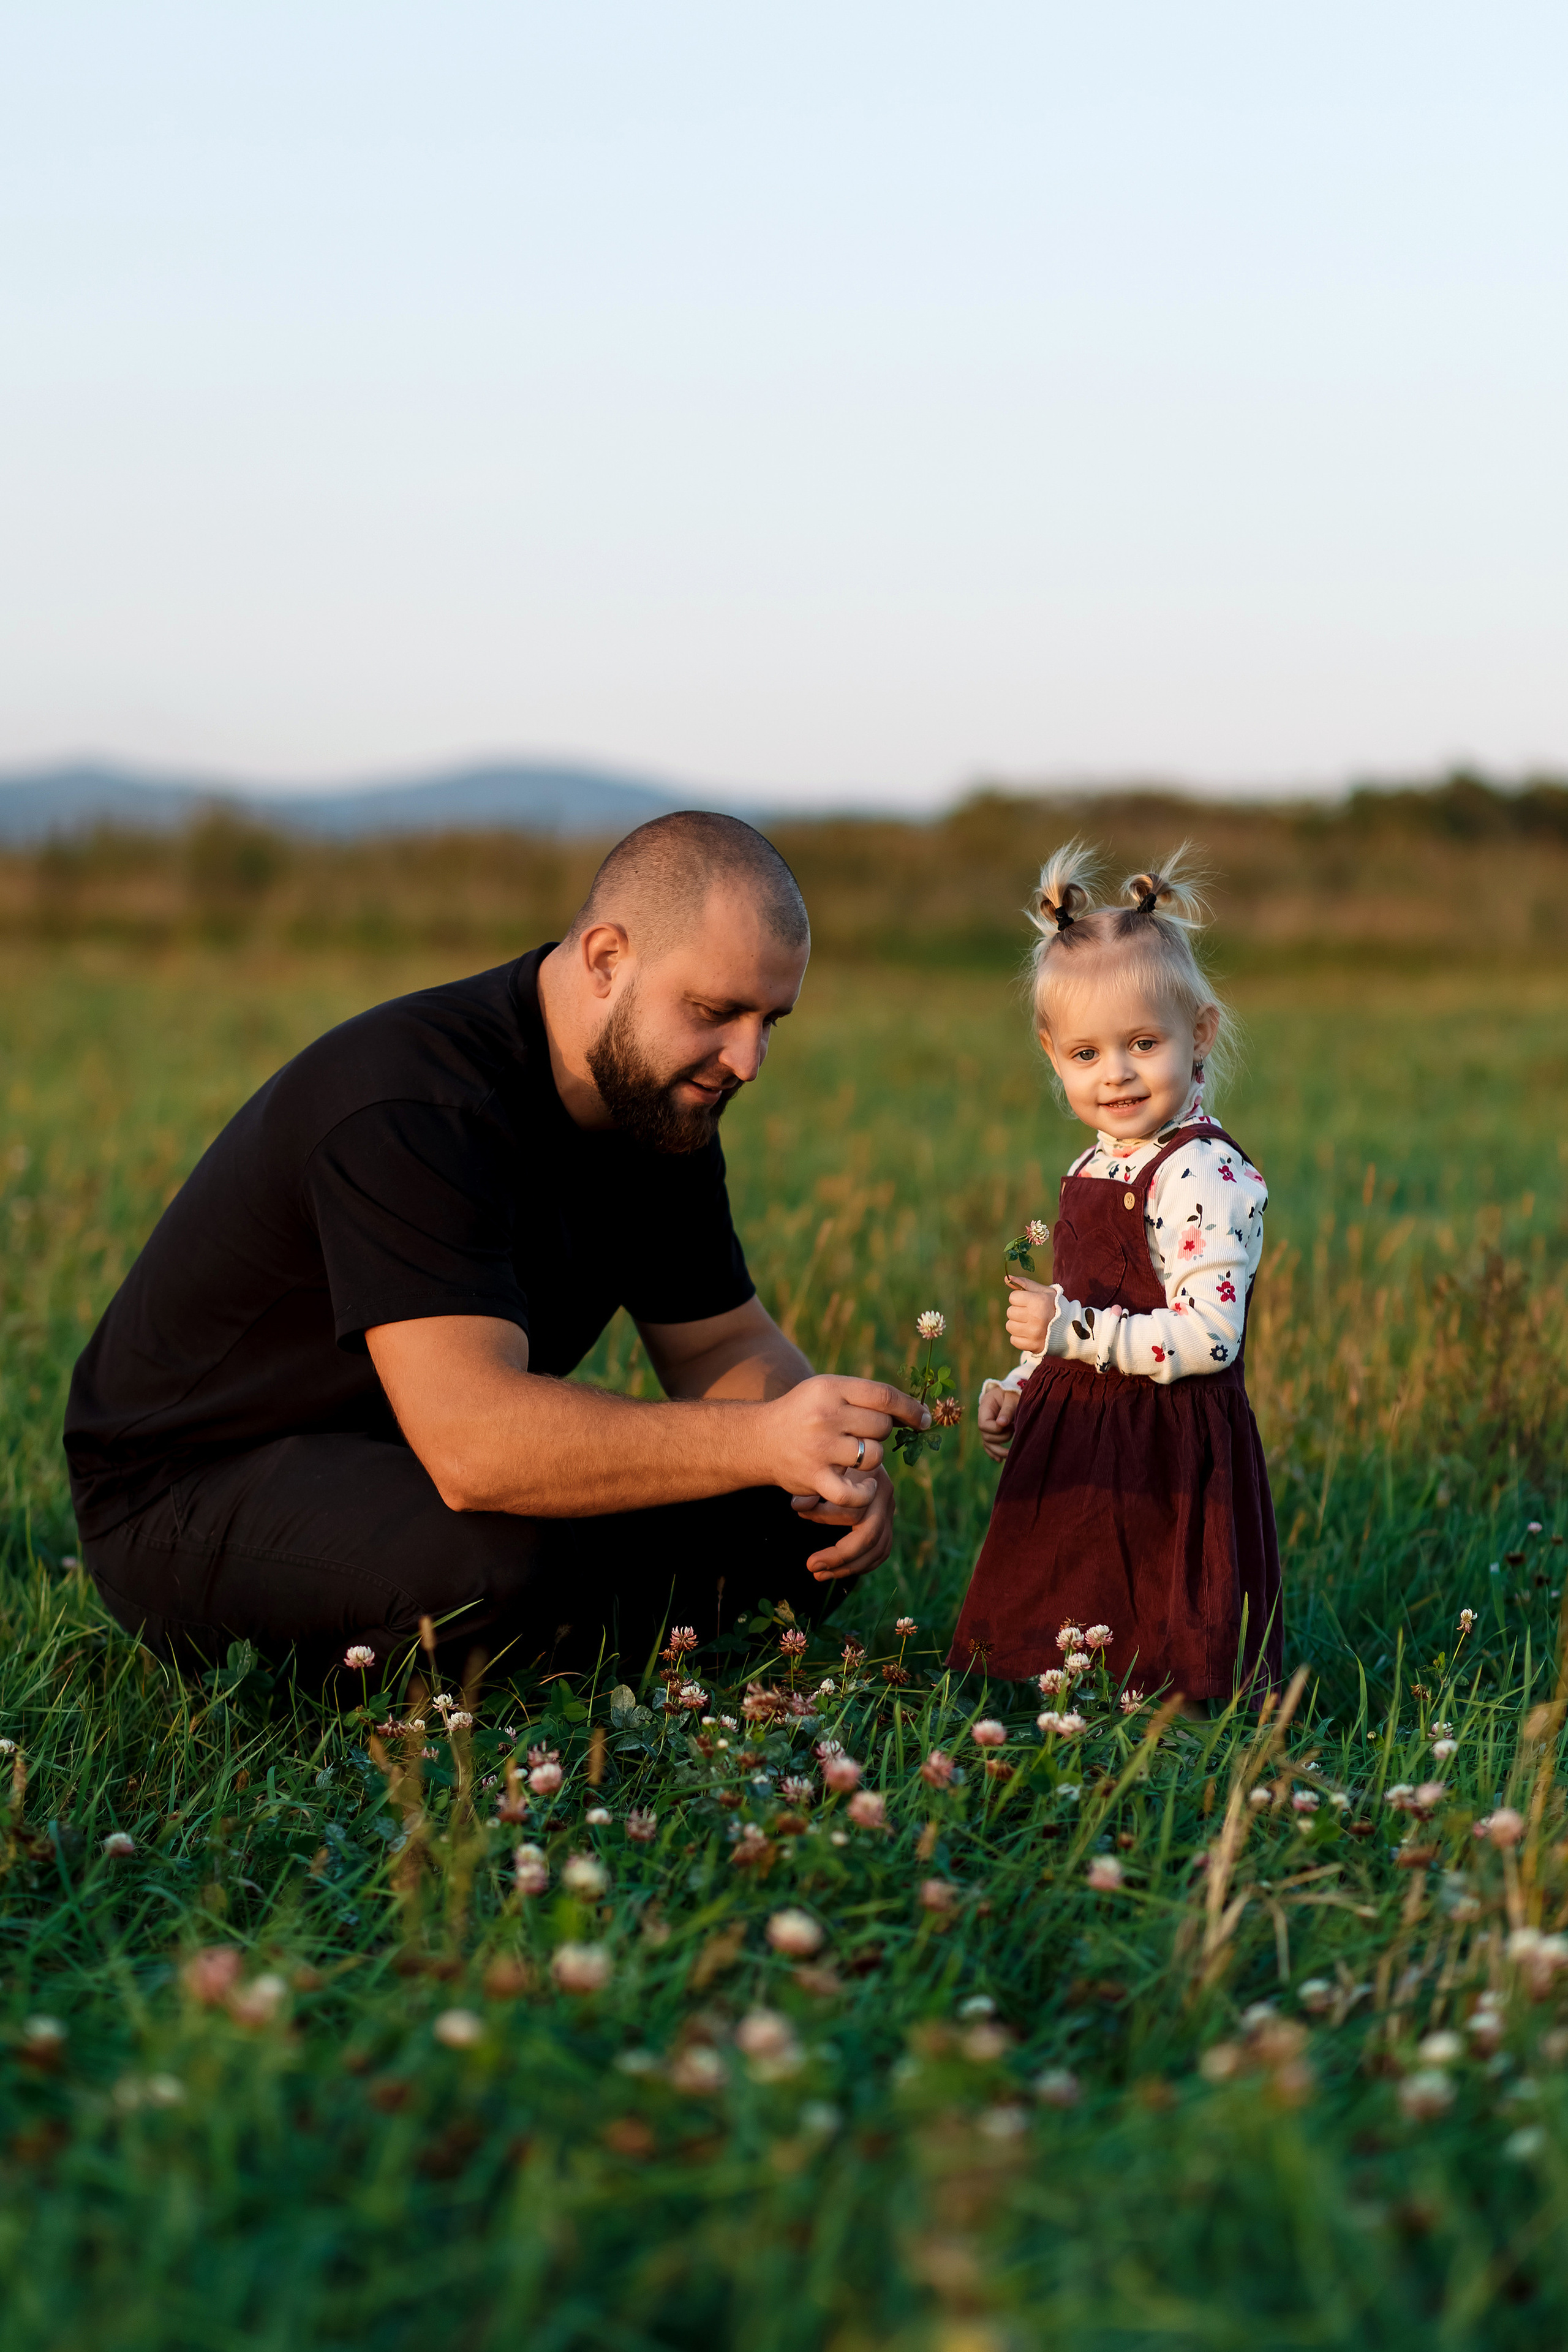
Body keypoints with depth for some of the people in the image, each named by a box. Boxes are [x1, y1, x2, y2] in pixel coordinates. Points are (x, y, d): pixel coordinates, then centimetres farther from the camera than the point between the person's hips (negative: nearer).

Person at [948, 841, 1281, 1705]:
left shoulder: (1204, 1177, -18)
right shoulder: (1094, 1170, 11)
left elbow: (1207, 1337, -26)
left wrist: (1072, 1329, -25)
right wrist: (1020, 1388, 12)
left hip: (1162, 1455, -9)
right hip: (1079, 1439, 9)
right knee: (1039, 1651, 17)